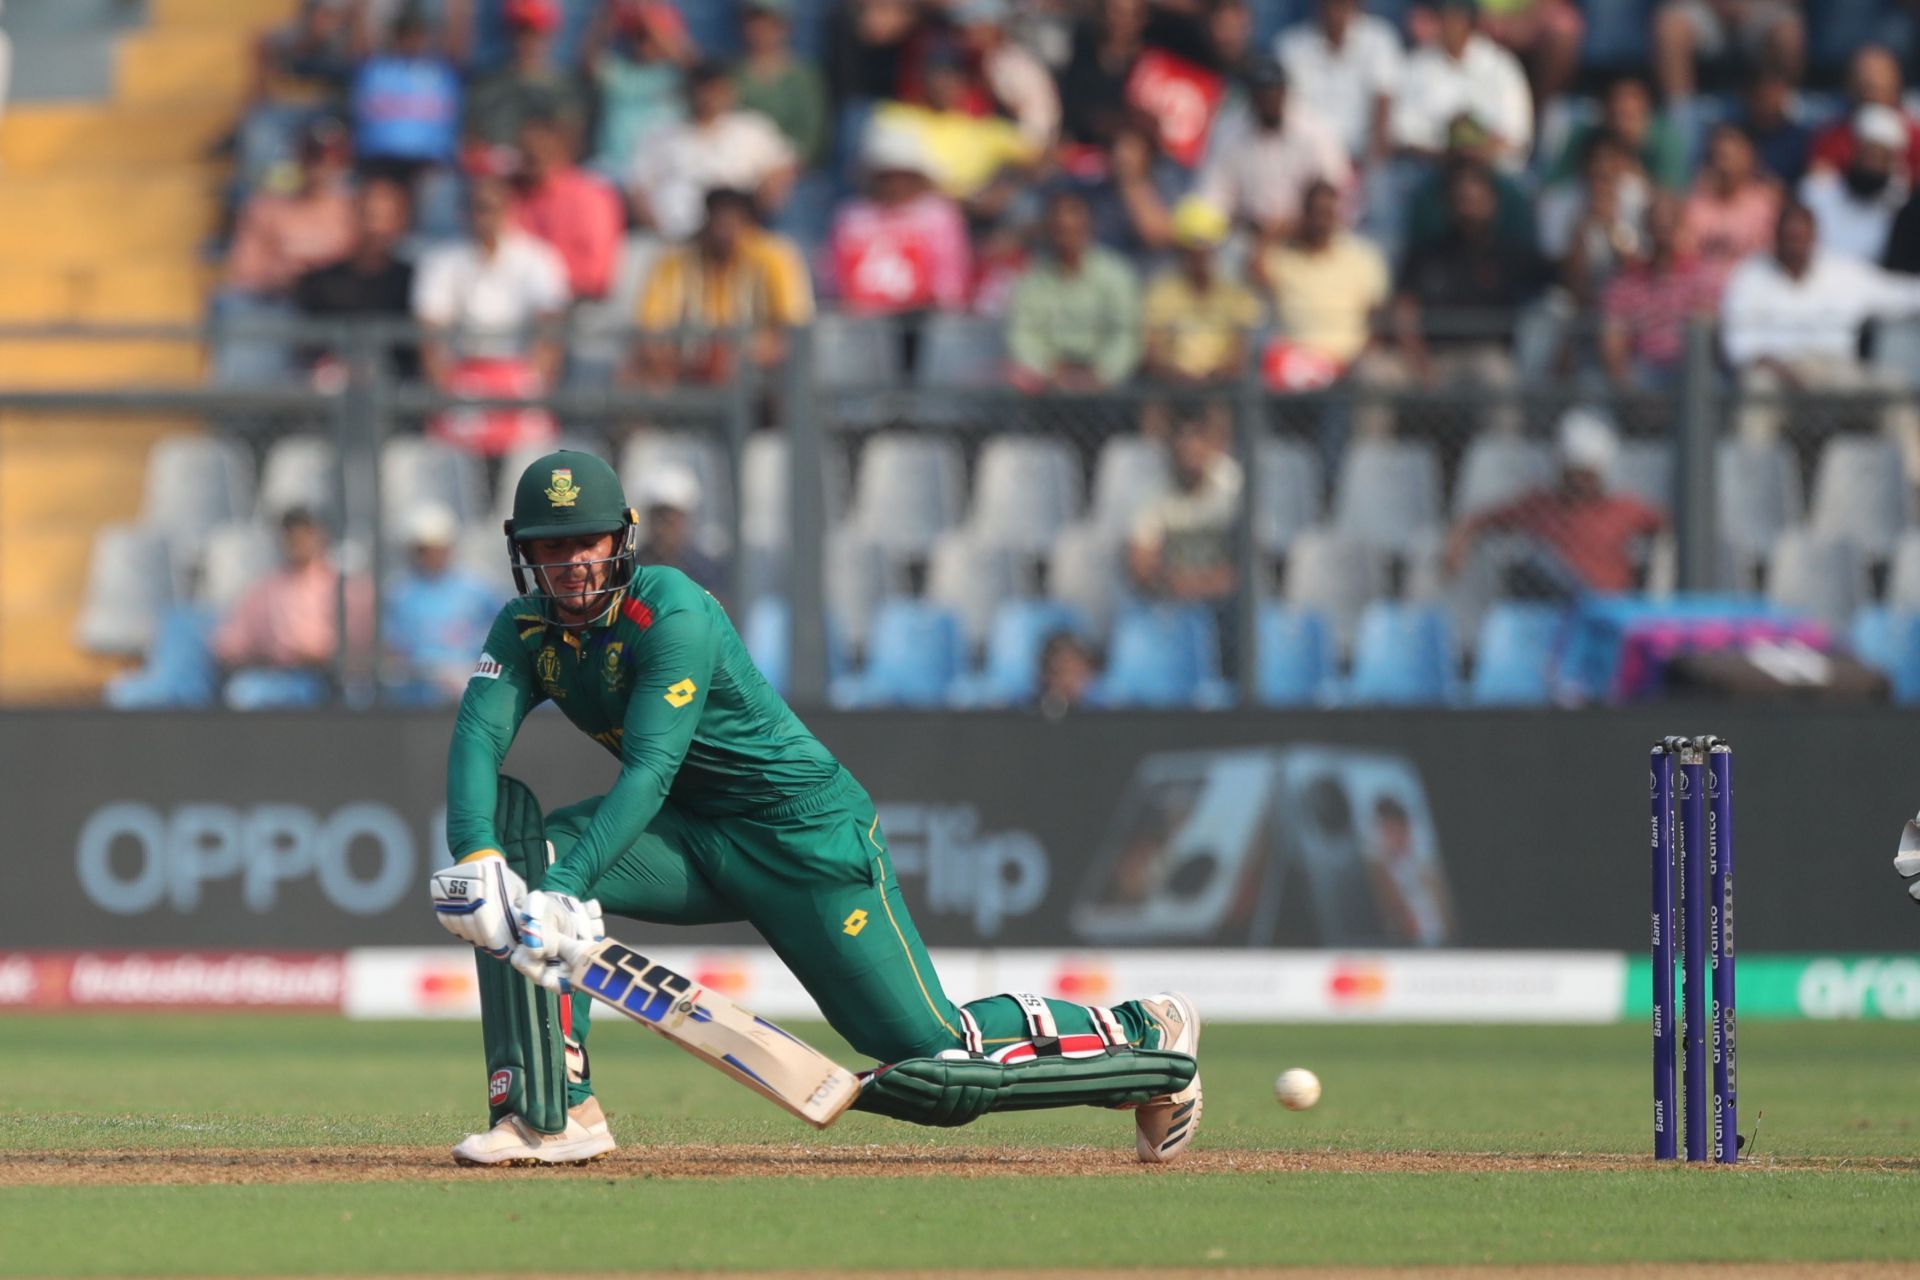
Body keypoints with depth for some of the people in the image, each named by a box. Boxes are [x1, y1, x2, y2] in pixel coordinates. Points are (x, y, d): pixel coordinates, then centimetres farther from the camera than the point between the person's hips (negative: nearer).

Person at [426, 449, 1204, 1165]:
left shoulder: (672, 615, -23)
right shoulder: (527, 632, -2)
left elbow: (649, 772, -32)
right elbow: (478, 737, -17)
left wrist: (565, 887, -44)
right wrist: (477, 859, -37)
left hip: (809, 833, -7)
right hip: (694, 842, 7)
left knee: (933, 1056, -10)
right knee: (511, 860, -16)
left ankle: (1148, 1038, 13)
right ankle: (552, 1112, -16)